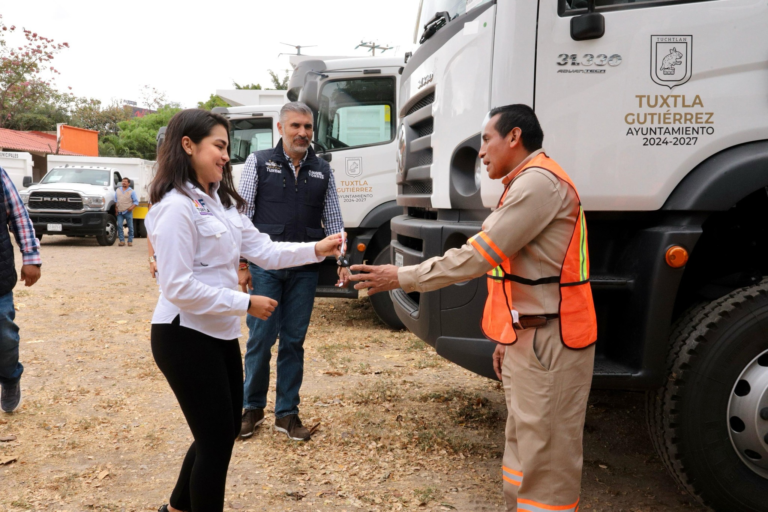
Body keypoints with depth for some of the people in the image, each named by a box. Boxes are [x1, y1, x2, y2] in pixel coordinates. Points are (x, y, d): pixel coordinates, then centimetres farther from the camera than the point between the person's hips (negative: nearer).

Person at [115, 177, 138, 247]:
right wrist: (116, 208, 7)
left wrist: (132, 207, -16)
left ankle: (130, 241, 8)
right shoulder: (118, 190, 15)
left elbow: (136, 201, 0)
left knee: (130, 227, -1)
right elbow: (115, 201, 18)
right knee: (119, 226, -7)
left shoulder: (132, 191, 3)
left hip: (128, 212, -3)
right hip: (120, 212, 3)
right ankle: (122, 240, -3)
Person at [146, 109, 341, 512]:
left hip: (219, 333, 9)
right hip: (185, 338, -9)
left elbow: (264, 250, 6)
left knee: (223, 431, 19)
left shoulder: (221, 202, 11)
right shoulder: (176, 207, -19)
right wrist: (245, 303, -20)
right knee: (217, 437, 2)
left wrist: (316, 250, -6)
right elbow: (179, 288, -23)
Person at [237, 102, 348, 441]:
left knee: (294, 341, 7)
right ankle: (253, 408, 20)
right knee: (261, 338, 1)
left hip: (305, 269, 2)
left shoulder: (323, 171, 10)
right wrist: (242, 263, -6)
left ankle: (287, 413, 18)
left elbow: (333, 221, 12)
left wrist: (341, 261, 1)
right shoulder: (259, 163, 2)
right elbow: (243, 216, 0)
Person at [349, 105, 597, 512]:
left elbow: (477, 256, -20)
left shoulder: (538, 182, -16)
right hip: (528, 337, 10)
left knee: (546, 456, -3)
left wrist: (401, 277, -14)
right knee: (523, 448, 17)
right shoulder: (527, 184, 19)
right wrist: (508, 337, 20)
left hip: (549, 340, -10)